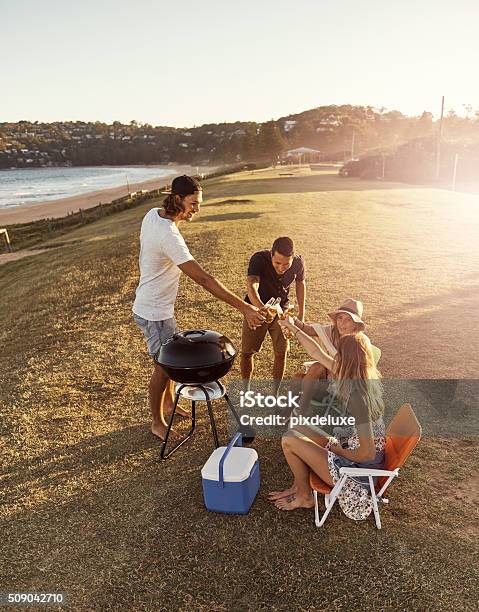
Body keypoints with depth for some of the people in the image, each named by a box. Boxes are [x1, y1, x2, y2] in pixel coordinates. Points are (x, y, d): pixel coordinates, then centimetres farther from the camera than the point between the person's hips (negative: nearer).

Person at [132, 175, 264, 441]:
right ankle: (157, 423, 26)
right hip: (154, 312, -10)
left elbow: (143, 249, 14)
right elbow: (204, 279, -38)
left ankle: (168, 403, 44)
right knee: (163, 367, 6)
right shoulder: (169, 236, -33)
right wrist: (244, 308, -37)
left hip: (156, 304, 10)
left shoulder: (152, 214, -3)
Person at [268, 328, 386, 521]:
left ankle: (305, 497, 15)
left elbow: (367, 453, -31)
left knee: (289, 440, -6)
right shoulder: (365, 380, -5)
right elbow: (318, 353, 6)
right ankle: (298, 487, 25)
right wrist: (294, 328, 13)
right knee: (297, 432, 14)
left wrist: (337, 450, -13)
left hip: (358, 468, -9)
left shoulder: (357, 396, -32)